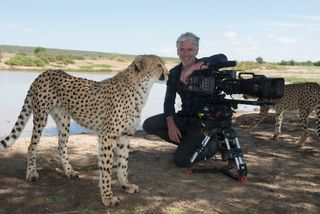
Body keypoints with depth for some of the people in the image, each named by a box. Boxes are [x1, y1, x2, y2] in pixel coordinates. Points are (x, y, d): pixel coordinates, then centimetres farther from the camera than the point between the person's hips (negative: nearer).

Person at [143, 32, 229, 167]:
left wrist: (193, 68, -40)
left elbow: (222, 58, -32)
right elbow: (169, 101, 0)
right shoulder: (174, 73, 5)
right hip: (184, 117, 6)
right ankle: (189, 143, 4)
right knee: (148, 125, -12)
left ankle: (210, 147, 12)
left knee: (180, 160, -17)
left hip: (204, 120, -6)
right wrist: (171, 124, -17)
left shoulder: (204, 66, -10)